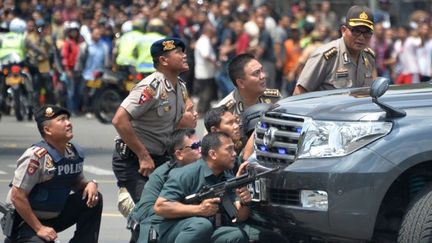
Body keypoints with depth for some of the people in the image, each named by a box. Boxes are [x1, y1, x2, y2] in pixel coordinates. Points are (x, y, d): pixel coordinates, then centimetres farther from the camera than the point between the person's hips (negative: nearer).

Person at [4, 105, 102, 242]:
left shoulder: (75, 153, -1)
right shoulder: (37, 156, -25)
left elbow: (78, 183, 15)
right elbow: (17, 197, -24)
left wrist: (90, 184, -10)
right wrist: (39, 228, -22)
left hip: (54, 217, 7)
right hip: (26, 220, -7)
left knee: (94, 199, -6)